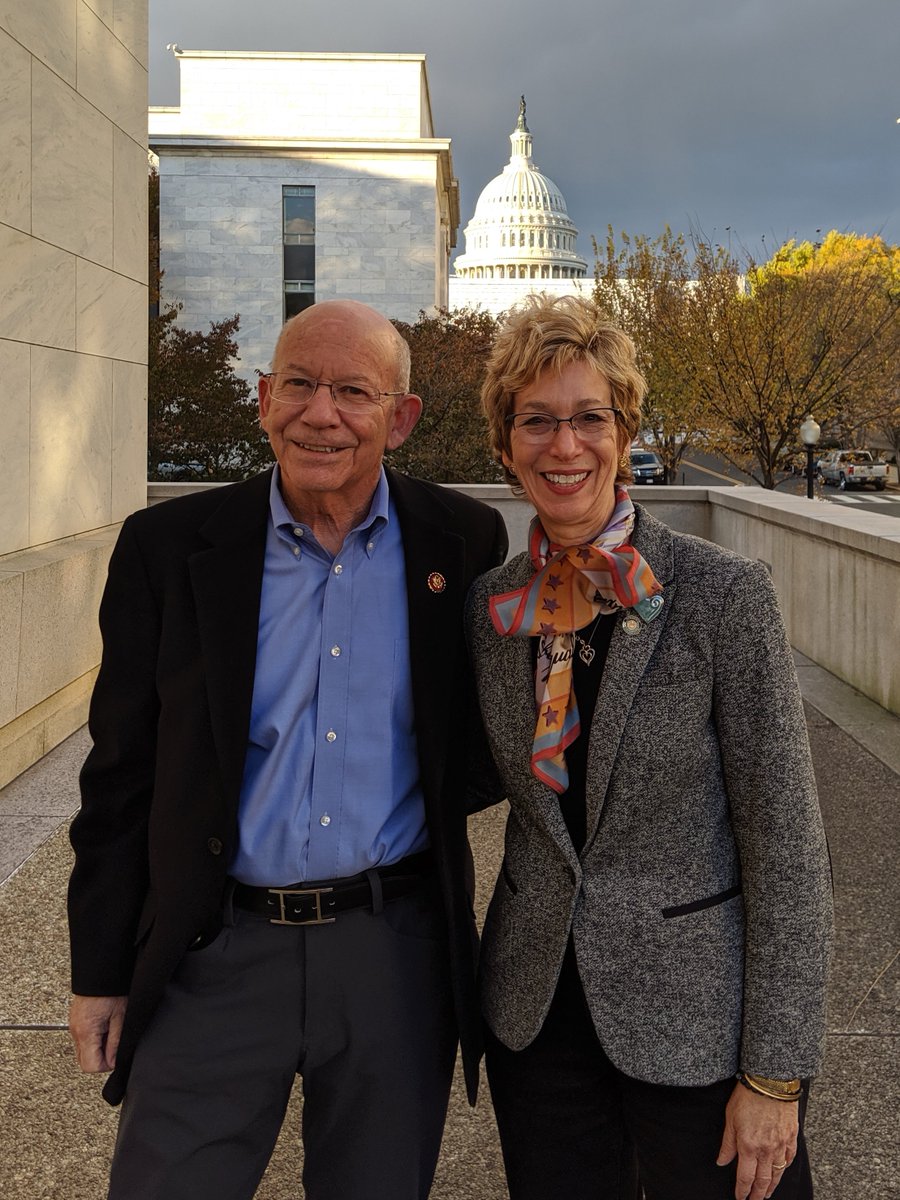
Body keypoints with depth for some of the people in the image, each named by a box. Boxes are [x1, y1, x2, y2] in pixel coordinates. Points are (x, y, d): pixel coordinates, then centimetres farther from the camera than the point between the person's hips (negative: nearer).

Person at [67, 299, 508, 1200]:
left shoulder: (461, 541, -2)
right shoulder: (167, 548, -4)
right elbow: (121, 774, 1)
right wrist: (99, 972, 2)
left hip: (395, 954, 1)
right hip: (215, 956, 0)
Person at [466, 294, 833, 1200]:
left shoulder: (725, 594, -14)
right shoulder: (490, 608, 0)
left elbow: (785, 844, -12)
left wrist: (775, 1073, -12)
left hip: (696, 1015, -4)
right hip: (536, 1012, 4)